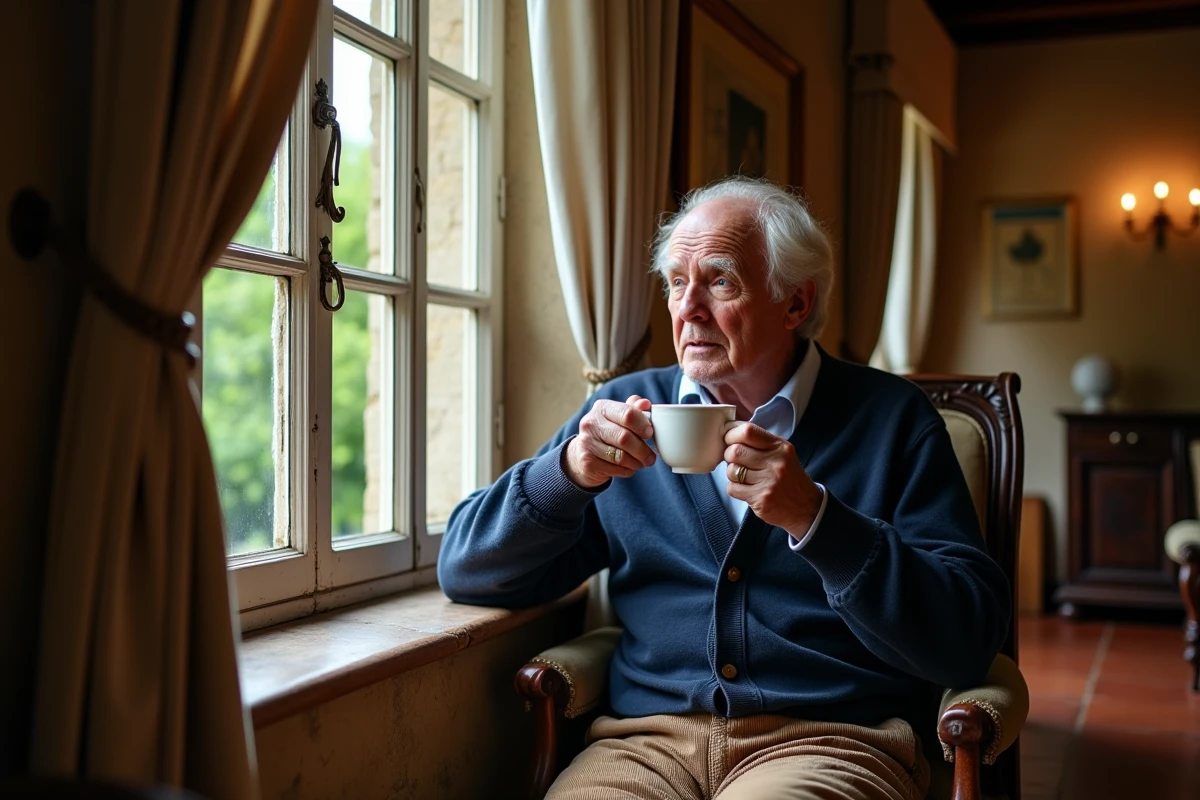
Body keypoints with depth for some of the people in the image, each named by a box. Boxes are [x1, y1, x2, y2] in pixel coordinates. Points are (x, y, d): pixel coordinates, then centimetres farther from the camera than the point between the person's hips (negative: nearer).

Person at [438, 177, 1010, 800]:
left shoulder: (891, 419, 6)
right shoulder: (627, 410, 13)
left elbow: (968, 642, -4)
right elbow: (466, 572, 10)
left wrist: (814, 517, -16)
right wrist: (570, 471, -8)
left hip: (830, 739, -1)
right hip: (648, 735, 2)